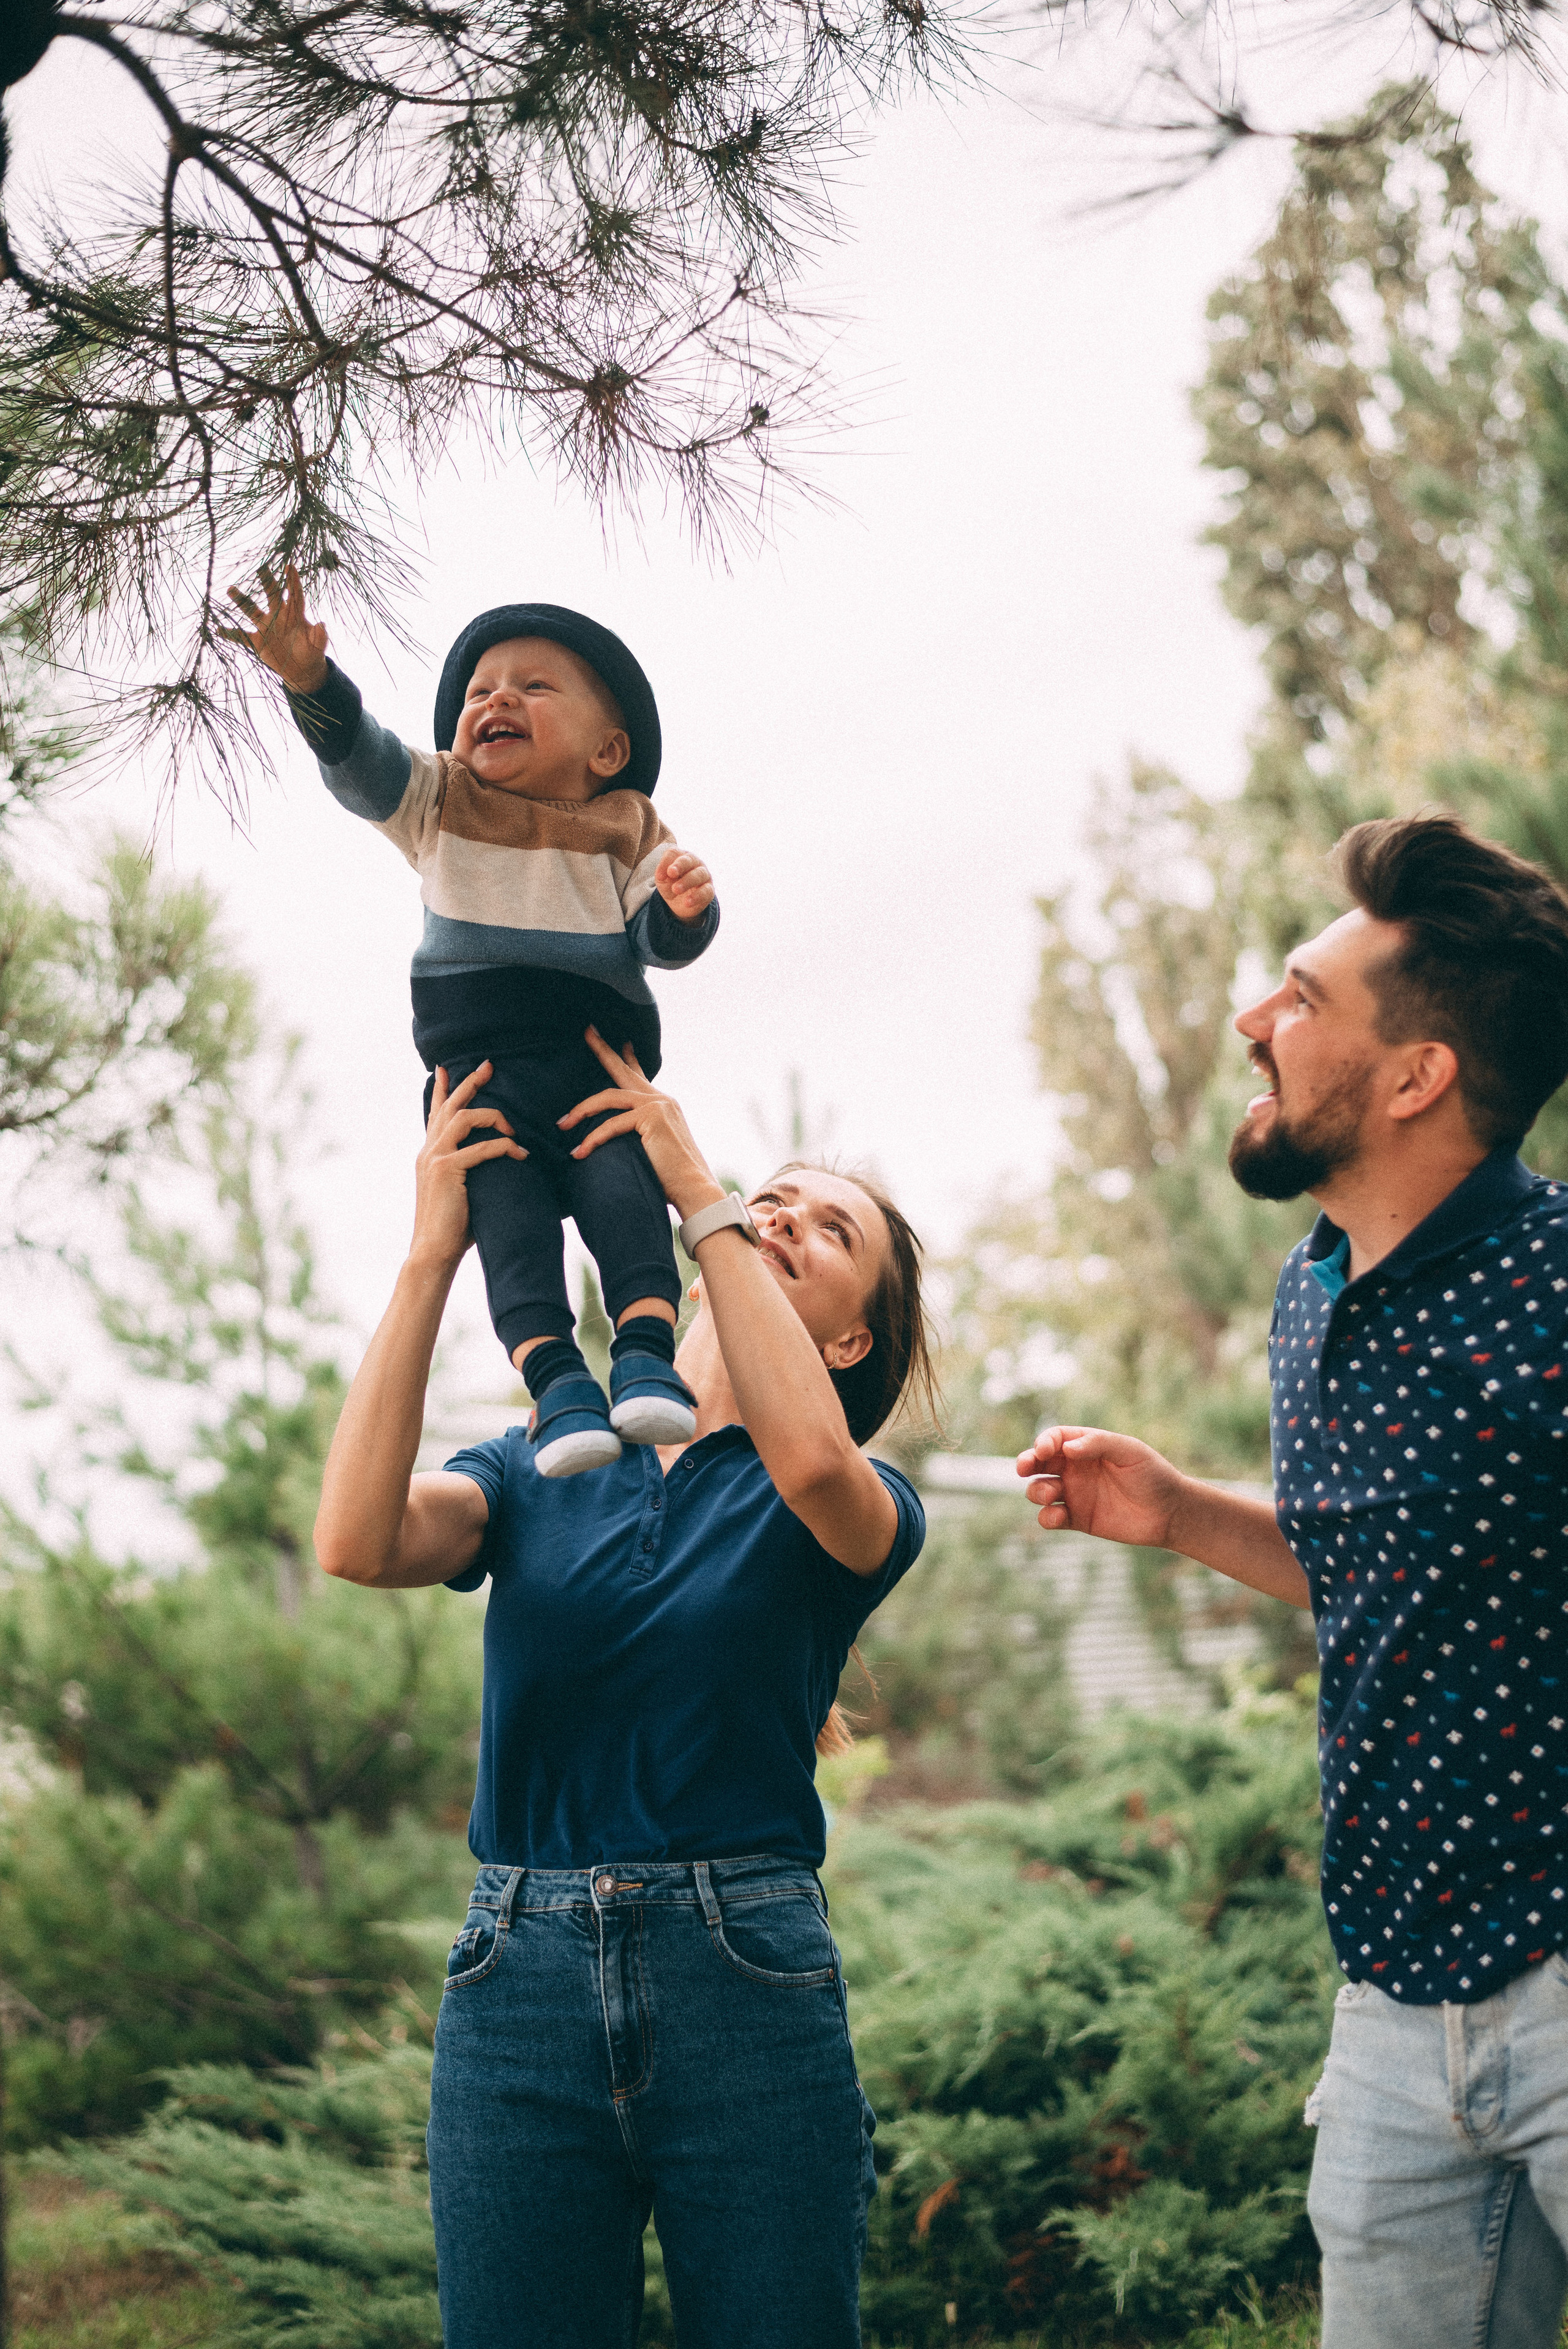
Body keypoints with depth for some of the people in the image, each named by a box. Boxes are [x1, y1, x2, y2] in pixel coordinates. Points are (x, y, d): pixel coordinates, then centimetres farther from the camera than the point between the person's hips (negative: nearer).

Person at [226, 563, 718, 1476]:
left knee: (622, 1190, -21)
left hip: (601, 1057, 0)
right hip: (477, 1066, 0)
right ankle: (555, 1377, -29)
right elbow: (358, 758, 1)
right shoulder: (439, 802, 18)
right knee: (506, 1206, -19)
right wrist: (309, 679, -17)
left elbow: (660, 943, 7)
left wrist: (685, 907, -17)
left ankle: (648, 1352, -29)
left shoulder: (625, 828, 16)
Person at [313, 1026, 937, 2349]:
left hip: (748, 1989, -1)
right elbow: (360, 1541, -9)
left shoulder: (866, 1509, 6)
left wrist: (699, 1195, -13)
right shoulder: (540, 1475, 12)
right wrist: (433, 1252, -10)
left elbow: (810, 1458, -20)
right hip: (522, 1984, 2)